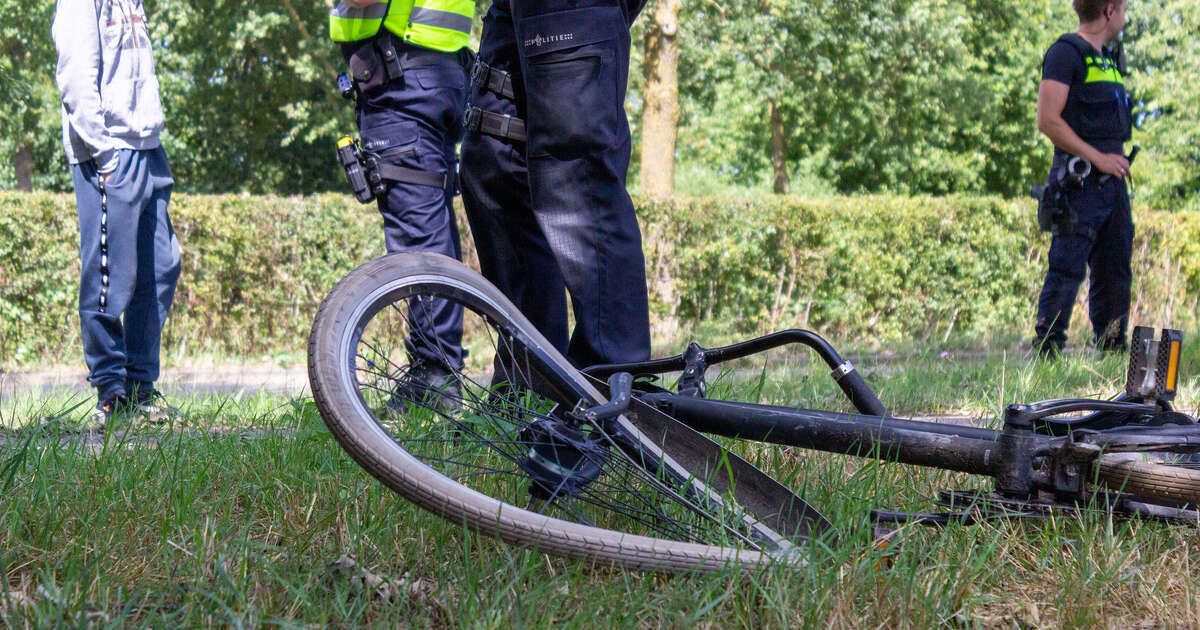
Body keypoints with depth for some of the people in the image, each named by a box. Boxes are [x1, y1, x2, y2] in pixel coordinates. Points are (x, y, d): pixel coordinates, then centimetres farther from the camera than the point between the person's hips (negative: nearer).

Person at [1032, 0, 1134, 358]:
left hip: (1112, 180, 9)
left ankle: (1113, 353, 18)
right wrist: (1098, 158, -16)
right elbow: (1048, 120, -16)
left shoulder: (1109, 59, 20)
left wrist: (1118, 161, 17)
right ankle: (1047, 352, -5)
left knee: (1115, 271, 11)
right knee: (1067, 271, -9)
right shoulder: (1066, 53, -8)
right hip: (1080, 181, -9)